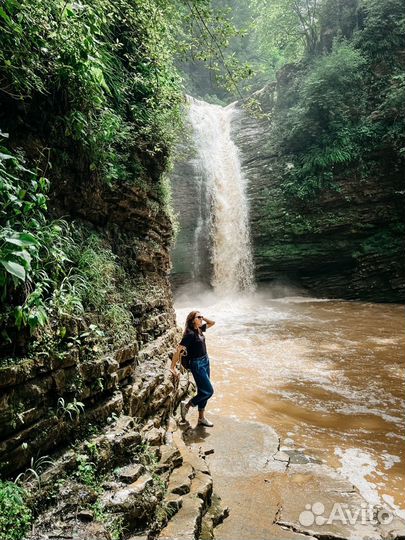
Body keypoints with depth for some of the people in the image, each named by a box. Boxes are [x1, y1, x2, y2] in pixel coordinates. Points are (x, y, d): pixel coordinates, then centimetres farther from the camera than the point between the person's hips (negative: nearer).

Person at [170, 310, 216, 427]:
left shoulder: (199, 329, 2)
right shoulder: (190, 334, -22)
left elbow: (212, 323, 16)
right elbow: (178, 350, -24)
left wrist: (203, 318, -2)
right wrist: (173, 368, -24)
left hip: (205, 362, 8)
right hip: (197, 365, -8)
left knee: (203, 391, 15)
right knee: (209, 391, -2)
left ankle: (201, 418, 28)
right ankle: (187, 404, 16)